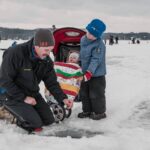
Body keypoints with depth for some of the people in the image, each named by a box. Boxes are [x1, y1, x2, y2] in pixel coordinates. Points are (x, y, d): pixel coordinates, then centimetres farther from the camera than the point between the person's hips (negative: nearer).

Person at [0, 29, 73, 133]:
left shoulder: (46, 60, -8)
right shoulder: (14, 53, -28)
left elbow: (52, 82, -2)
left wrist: (63, 98, -18)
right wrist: (23, 98, -22)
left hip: (33, 94, 7)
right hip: (14, 96, -6)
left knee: (49, 120, 6)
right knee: (36, 124, -16)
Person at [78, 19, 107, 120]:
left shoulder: (99, 44, -20)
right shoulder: (83, 40, 4)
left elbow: (96, 60, -26)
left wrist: (89, 72, -32)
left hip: (96, 75, -8)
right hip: (85, 73, 8)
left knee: (96, 94, 1)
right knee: (84, 93, 16)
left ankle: (99, 112, 17)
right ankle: (87, 110, 31)